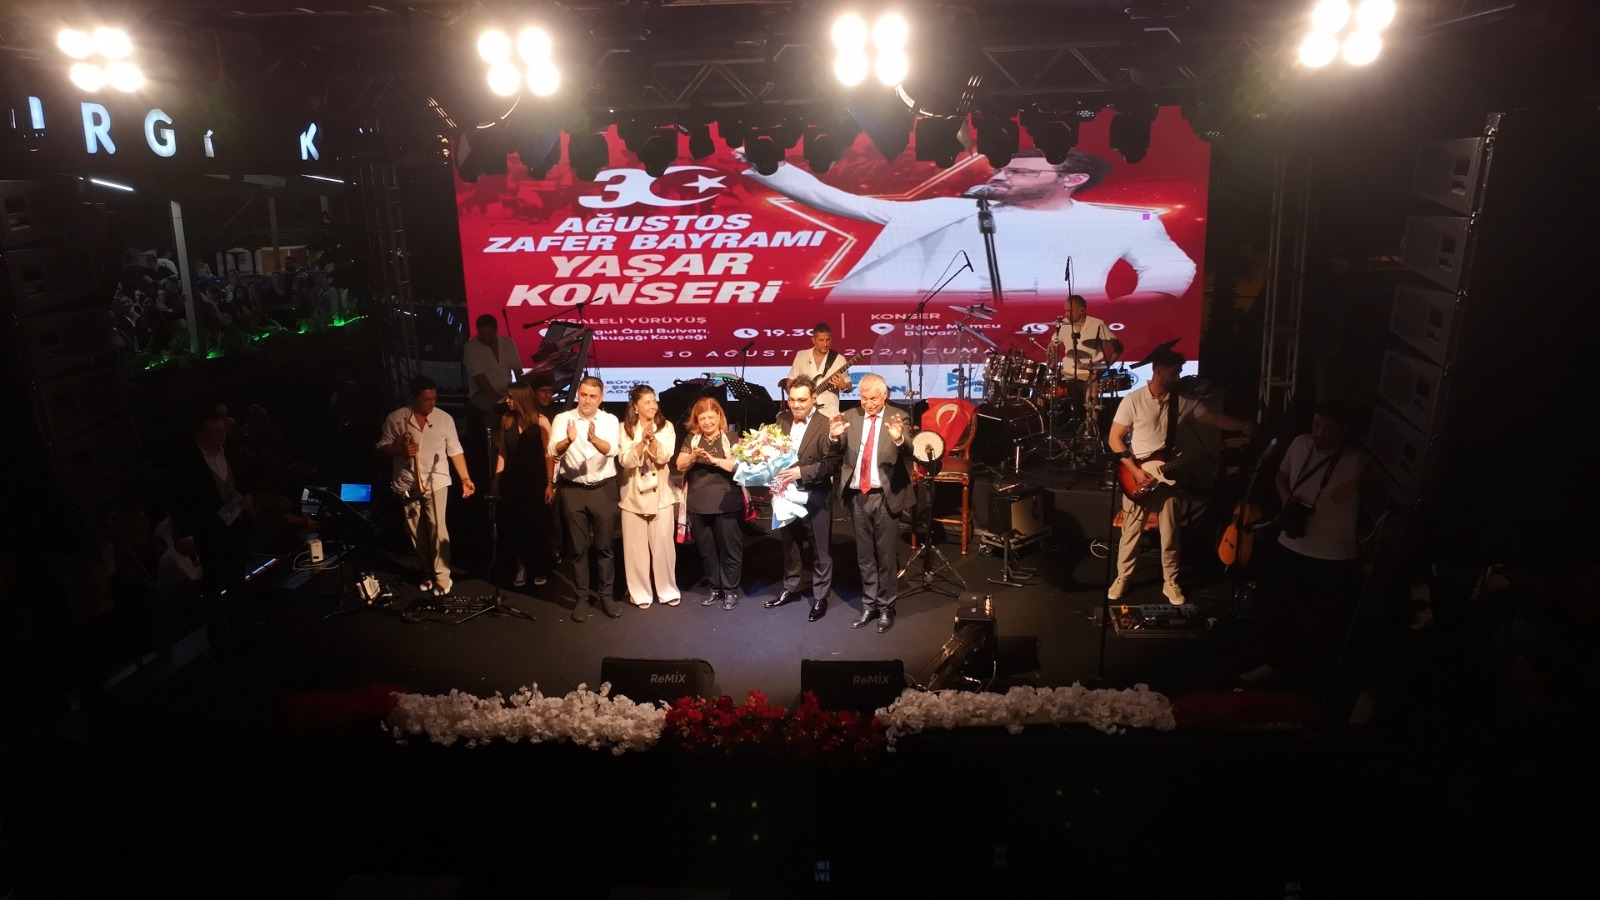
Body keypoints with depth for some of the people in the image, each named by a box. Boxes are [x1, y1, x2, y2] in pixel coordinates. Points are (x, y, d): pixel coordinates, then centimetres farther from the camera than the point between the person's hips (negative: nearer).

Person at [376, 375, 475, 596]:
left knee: (437, 526, -11)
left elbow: (455, 451, -1)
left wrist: (466, 479, -5)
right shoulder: (396, 418, -5)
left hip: (435, 481, -2)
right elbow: (382, 447, 1)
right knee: (416, 532, 10)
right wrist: (401, 450, -20)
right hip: (407, 484, 2)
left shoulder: (445, 418, -5)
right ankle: (428, 573, 27)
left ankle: (442, 577, -2)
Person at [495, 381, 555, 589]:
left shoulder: (540, 421, -8)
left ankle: (541, 569, 22)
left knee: (538, 526, 5)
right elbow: (502, 452, 8)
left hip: (535, 481, -4)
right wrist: (497, 479, 5)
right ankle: (521, 568, 23)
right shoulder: (506, 419, 4)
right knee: (515, 526, 8)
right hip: (512, 481, 4)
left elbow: (548, 454, -9)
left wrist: (550, 483, -12)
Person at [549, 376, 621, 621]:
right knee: (578, 547, 7)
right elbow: (553, 451, -15)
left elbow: (611, 450, -18)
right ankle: (582, 598, 17)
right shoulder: (563, 419, -1)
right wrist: (569, 440, -37)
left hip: (603, 489, 0)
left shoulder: (610, 420, -1)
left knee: (605, 545, 6)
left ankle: (606, 595, 18)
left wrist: (594, 438, -38)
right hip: (573, 490, 0)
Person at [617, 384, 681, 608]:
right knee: (636, 547, 3)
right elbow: (625, 460, -11)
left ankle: (668, 590, 15)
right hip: (633, 494, 0)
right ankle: (640, 593, 14)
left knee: (663, 544, 2)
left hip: (660, 494, 0)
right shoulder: (624, 428, 0)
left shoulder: (666, 426, 2)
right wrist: (642, 440, -24)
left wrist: (652, 438, -24)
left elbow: (664, 457, -9)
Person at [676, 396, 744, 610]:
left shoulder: (731, 438, -2)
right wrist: (692, 457, -16)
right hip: (698, 505, 4)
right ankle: (715, 588, 27)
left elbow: (739, 465, -12)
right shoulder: (691, 439, 8)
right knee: (706, 550, 13)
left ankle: (730, 589, 17)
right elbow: (680, 466, 3)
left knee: (729, 548, 4)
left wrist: (714, 459, -23)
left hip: (726, 504, -4)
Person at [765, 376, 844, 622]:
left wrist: (801, 471, -28)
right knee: (788, 545, 19)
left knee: (820, 549, 7)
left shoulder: (825, 425, -15)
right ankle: (790, 588, 36)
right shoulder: (782, 419, 5)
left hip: (815, 497, -6)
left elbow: (832, 463, -20)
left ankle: (821, 597, 19)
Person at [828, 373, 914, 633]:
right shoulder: (851, 417, 5)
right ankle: (869, 605, 24)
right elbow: (839, 451, -4)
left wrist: (899, 439, -38)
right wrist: (834, 436, -25)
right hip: (858, 495, 3)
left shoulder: (898, 417, -3)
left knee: (886, 554, 5)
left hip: (885, 495, -3)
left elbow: (908, 451, -17)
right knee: (865, 555, 13)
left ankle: (886, 607, 17)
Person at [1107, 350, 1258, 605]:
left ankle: (1170, 582, 23)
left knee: (1170, 534, 9)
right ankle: (1122, 579, 20)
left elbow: (1214, 417, 3)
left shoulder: (1183, 401, 1)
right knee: (1131, 532, 5)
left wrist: (1244, 426, -15)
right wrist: (1134, 470, -17)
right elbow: (1114, 439, -10)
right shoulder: (1133, 400, -11)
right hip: (1137, 477, -3)